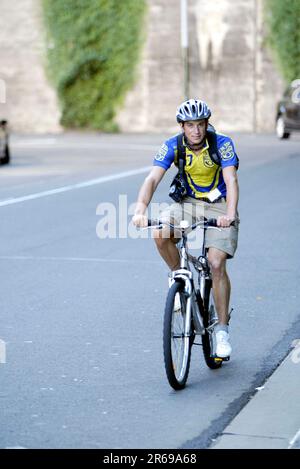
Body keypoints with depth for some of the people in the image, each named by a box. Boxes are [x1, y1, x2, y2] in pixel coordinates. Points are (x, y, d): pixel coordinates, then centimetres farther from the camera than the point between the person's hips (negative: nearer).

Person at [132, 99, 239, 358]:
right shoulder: (173, 146, -12)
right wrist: (140, 210, -39)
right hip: (188, 203, 3)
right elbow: (153, 178, -22)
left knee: (217, 264, -16)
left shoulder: (222, 143, -18)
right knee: (160, 233, -28)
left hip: (219, 207, -2)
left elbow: (231, 181, -29)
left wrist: (230, 214, -46)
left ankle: (222, 329, -3)